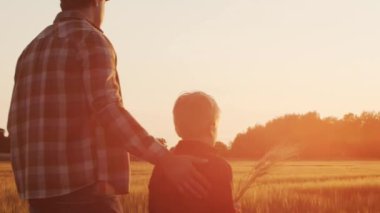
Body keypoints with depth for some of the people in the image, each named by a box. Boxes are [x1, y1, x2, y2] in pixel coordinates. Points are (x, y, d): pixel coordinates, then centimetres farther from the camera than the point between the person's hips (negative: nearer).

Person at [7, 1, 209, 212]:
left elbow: (17, 122, 17)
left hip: (42, 189, 8)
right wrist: (167, 160, -24)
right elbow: (107, 110, -19)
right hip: (86, 187, -8)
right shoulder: (91, 40, -5)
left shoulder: (32, 51, 19)